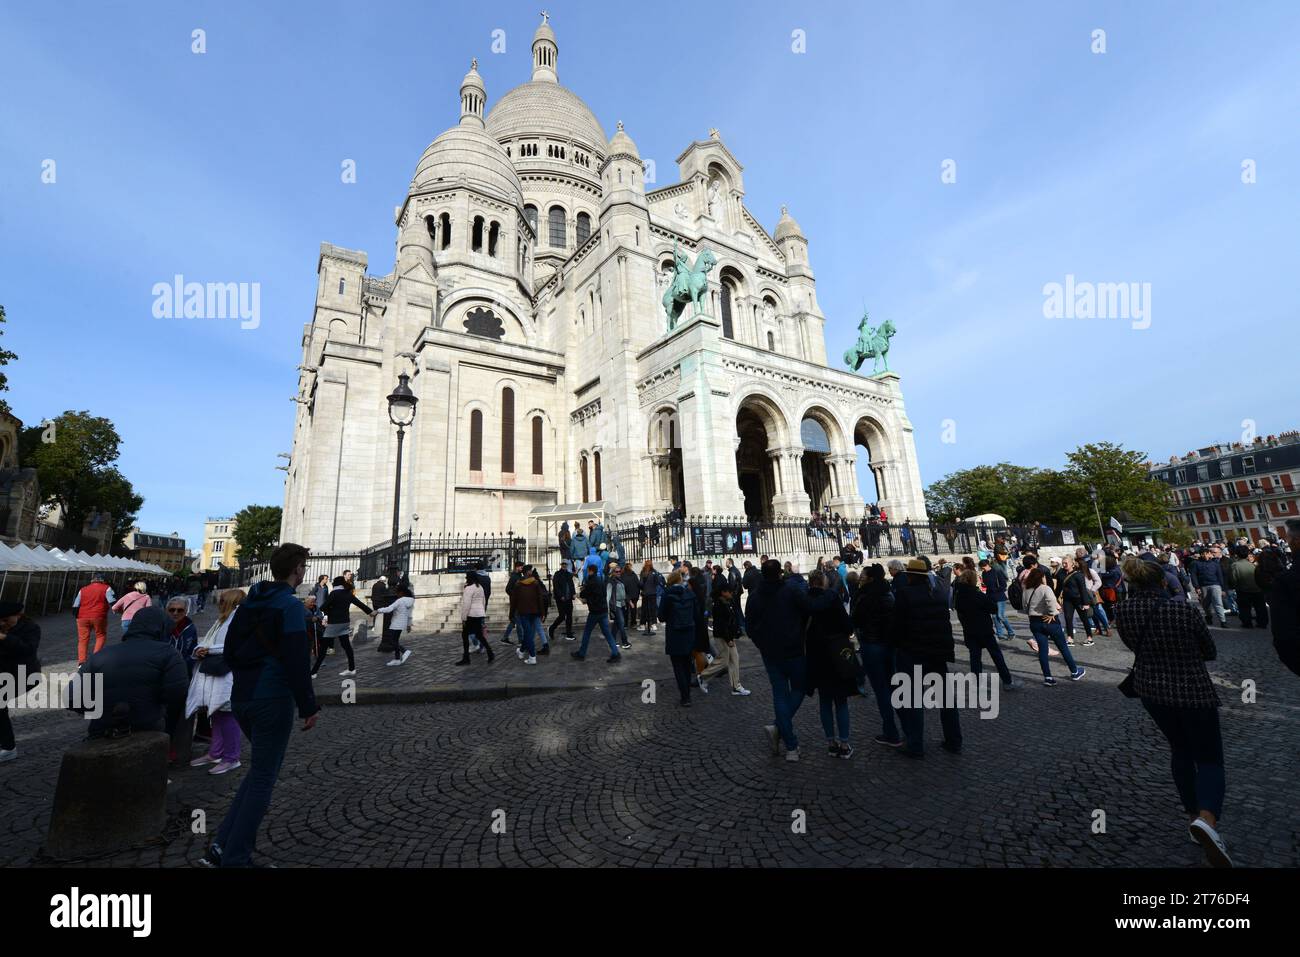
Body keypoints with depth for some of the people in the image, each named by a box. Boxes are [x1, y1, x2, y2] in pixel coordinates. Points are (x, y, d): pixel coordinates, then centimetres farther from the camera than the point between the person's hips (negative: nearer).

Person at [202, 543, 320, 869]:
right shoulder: (290, 605, -18)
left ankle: (223, 844, 23)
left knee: (262, 768, 24)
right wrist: (308, 706, -13)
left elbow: (229, 651, 14)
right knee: (263, 779, 6)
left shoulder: (250, 602, 7)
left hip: (241, 698, 8)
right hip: (272, 701, -8)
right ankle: (235, 857, 13)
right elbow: (297, 662, -21)